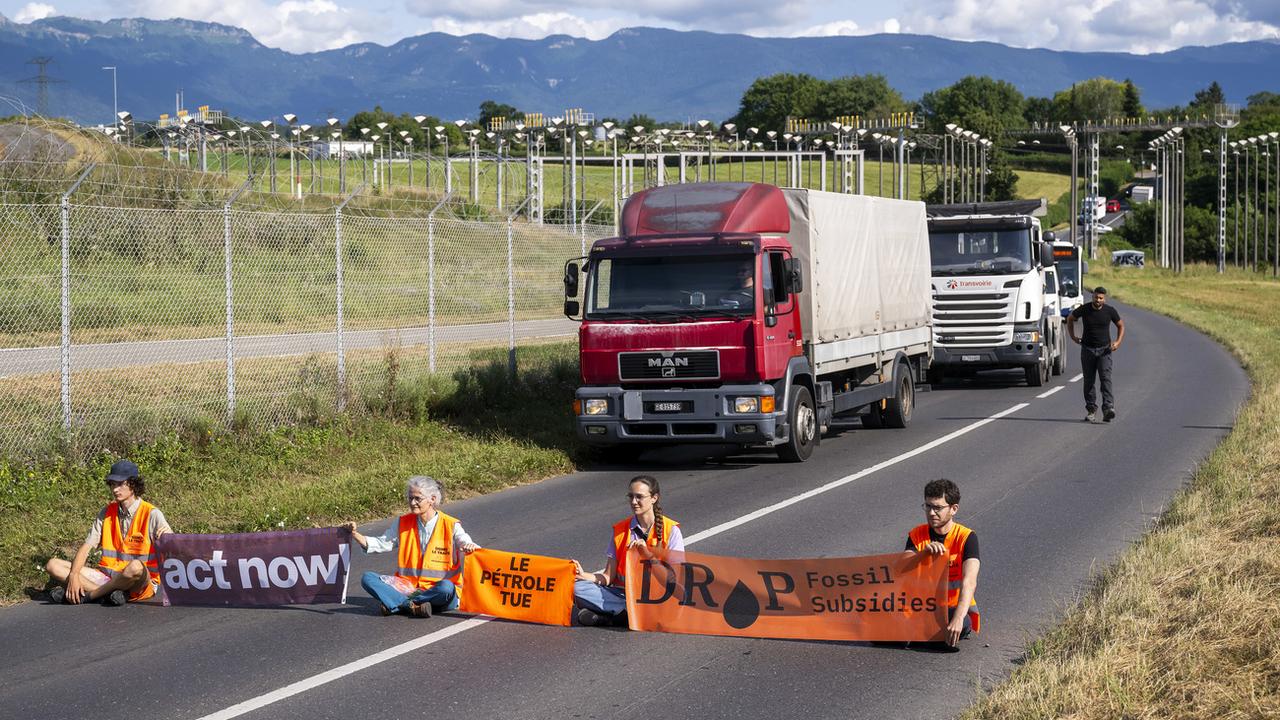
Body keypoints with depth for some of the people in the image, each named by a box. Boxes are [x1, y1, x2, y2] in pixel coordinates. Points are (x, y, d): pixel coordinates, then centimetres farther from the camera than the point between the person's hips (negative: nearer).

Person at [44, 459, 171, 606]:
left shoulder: (151, 514, -6)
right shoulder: (107, 512, 10)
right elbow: (86, 548, 6)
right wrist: (73, 575, -12)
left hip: (141, 583, -6)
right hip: (108, 576, 6)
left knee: (135, 566, -42)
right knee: (53, 565, -7)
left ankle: (87, 595, -21)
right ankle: (110, 593, -26)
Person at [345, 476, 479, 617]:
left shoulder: (450, 526, -1)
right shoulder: (403, 523, 11)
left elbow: (465, 542, -9)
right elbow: (380, 544, 15)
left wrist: (470, 548, -34)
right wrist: (354, 534, 1)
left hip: (437, 590, -4)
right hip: (408, 586, 4)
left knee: (446, 587, -40)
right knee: (368, 578, -18)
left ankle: (397, 603, -28)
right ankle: (413, 605, -34)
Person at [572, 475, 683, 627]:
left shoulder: (670, 530, -1)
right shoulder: (619, 529, 8)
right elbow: (609, 576, 5)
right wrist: (584, 575, -15)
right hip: (622, 593, 3)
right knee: (577, 587, -21)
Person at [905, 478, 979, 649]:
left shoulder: (967, 537, -12)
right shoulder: (916, 535, -1)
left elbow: (969, 581, -26)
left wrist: (957, 619, -42)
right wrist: (925, 551, -35)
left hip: (954, 606, -2)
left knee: (962, 625, -37)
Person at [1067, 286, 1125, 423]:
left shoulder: (1110, 311, -6)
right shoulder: (1084, 309, -6)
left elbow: (1121, 325, 10)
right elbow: (1070, 318, 13)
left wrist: (1118, 342, -3)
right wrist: (1072, 336, 7)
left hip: (1104, 350, -1)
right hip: (1087, 349, 1)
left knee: (1106, 378, -16)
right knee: (1089, 381, 5)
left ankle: (1108, 409, -26)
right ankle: (1091, 410, 15)